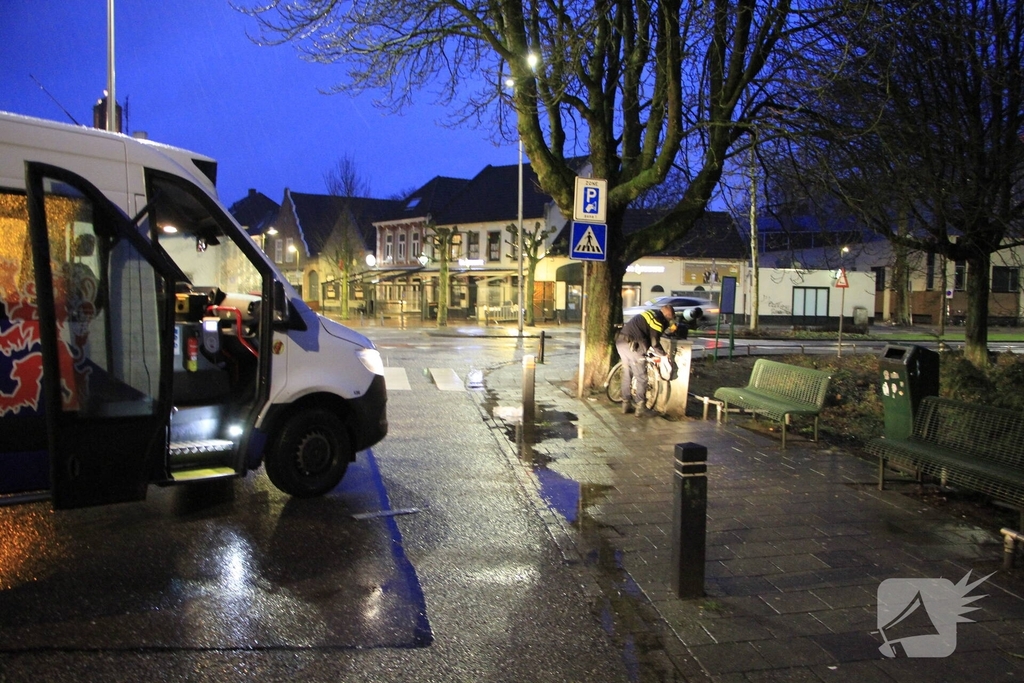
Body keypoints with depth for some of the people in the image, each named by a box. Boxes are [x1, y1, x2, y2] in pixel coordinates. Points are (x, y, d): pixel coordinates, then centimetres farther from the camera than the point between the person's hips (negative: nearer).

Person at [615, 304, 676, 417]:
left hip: (620, 341, 9)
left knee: (627, 375, 17)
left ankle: (626, 405, 22)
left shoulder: (651, 313, 20)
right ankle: (641, 408, 5)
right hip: (632, 346, -9)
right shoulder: (658, 320, -7)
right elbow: (655, 343, -9)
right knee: (641, 378, 1)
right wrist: (664, 354, 5)